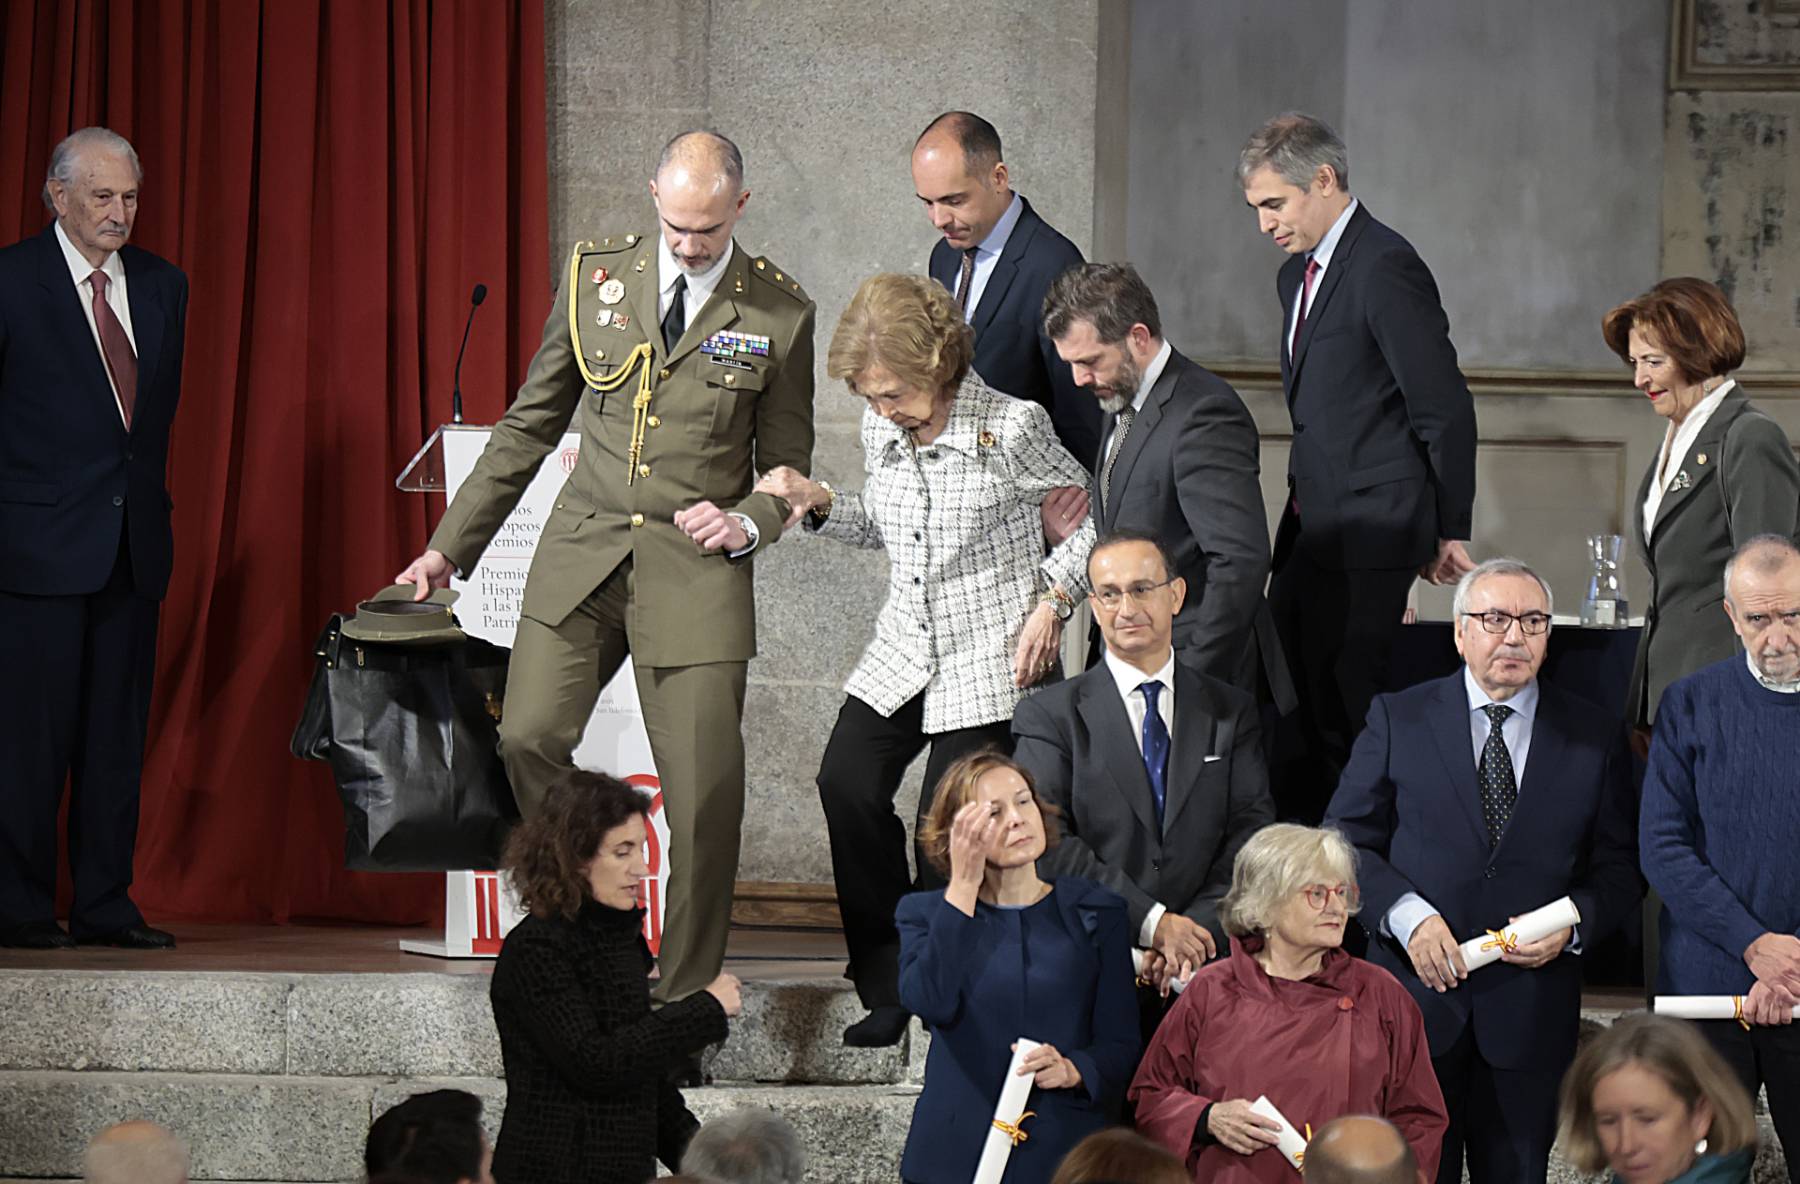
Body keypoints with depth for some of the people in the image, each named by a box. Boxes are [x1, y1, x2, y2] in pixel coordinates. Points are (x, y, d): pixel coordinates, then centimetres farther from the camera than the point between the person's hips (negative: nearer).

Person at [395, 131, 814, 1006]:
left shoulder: (779, 315, 0)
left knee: (704, 790, -6)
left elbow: (787, 466, 8)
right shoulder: (595, 278, 6)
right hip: (583, 553, 2)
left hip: (697, 570, -2)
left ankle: (685, 992, 9)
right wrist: (451, 546, 11)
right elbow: (529, 425, 13)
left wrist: (746, 524, -14)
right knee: (526, 741, -12)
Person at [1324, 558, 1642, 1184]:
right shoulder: (1398, 719, 4)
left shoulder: (1594, 735, 6)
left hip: (1531, 1010, 1)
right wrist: (1407, 916, -14)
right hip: (1414, 993, -1)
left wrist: (1573, 925, -12)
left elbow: (1621, 866, 8)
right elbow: (1344, 841, 1)